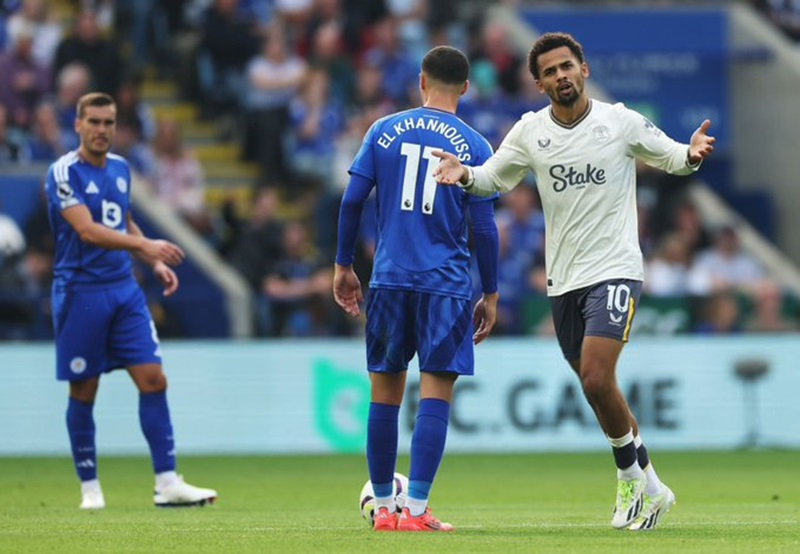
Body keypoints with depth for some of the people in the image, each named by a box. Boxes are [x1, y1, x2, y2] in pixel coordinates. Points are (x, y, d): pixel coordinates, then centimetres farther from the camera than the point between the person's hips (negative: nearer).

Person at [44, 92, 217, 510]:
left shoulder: (120, 169, 11)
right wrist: (145, 244, -33)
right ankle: (90, 488, 13)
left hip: (124, 291, 6)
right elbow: (87, 230, -23)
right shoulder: (64, 173, -11)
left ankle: (167, 483, -5)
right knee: (84, 392, 2)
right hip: (80, 293, -6)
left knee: (153, 378, -4)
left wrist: (156, 264, 11)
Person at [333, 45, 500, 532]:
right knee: (436, 396, -3)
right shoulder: (474, 146, 0)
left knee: (386, 394, 11)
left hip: (389, 281, 3)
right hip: (447, 286, -3)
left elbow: (352, 201, 4)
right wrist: (491, 295, 6)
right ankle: (416, 511, -10)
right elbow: (484, 227, -1)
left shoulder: (384, 131, 5)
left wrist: (344, 266, 14)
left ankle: (384, 508, 16)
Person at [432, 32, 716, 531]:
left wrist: (692, 154, -17)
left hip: (614, 270, -5)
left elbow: (670, 158, 7)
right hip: (563, 280, 5)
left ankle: (636, 477, -1)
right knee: (596, 388, 10)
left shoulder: (623, 123, -4)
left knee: (597, 380, -19)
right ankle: (642, 485, 24)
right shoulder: (530, 132, 4)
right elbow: (493, 177, 13)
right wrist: (464, 174, -9)